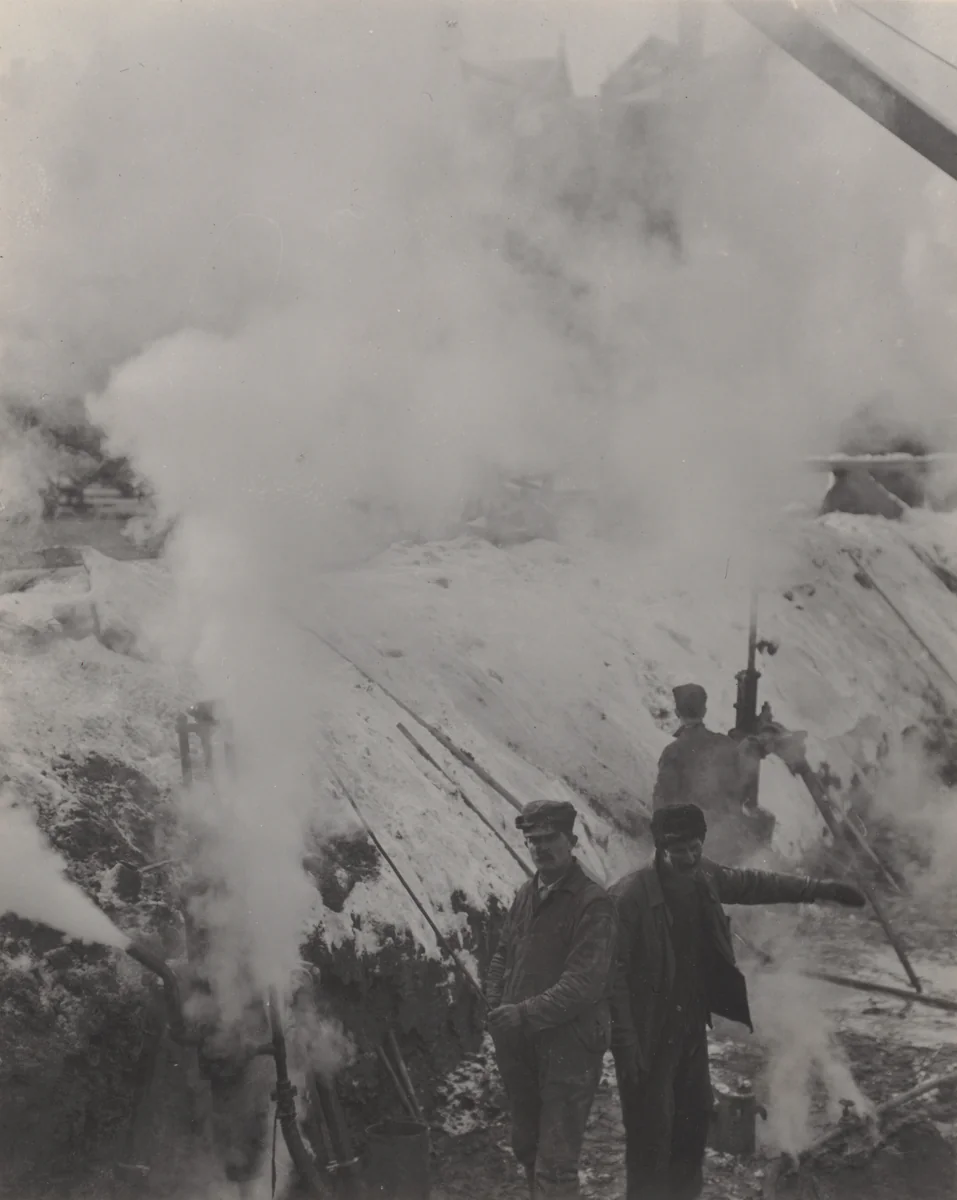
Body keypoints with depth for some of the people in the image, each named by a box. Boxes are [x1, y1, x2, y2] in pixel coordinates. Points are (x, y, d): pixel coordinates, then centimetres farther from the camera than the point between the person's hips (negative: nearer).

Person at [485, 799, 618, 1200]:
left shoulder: (593, 903, -12)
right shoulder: (526, 895, 9)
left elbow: (584, 983, -19)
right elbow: (502, 957, 18)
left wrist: (526, 1013, -22)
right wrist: (497, 1010, 2)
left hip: (569, 1043, -7)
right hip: (521, 1045, 7)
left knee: (554, 1162, -6)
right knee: (527, 1147, 18)